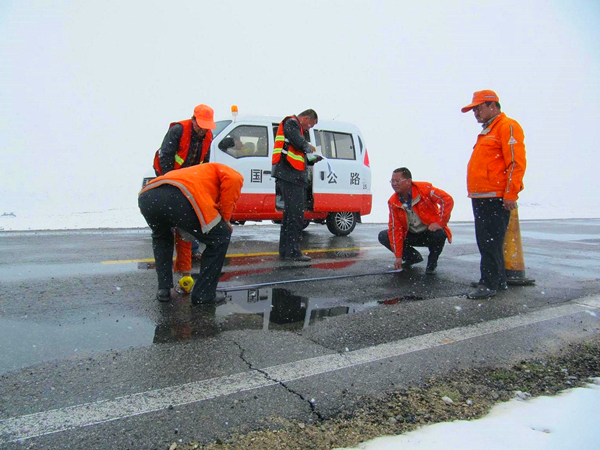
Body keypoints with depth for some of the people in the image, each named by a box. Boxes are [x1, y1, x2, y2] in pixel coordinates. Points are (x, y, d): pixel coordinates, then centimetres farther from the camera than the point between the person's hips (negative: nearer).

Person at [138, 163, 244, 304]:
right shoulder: (218, 168, 29)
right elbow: (233, 179, -1)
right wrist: (225, 218, 10)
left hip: (147, 197, 8)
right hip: (178, 198, -7)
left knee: (160, 237, 40)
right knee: (221, 238, 16)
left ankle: (163, 289, 33)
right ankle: (203, 295, 20)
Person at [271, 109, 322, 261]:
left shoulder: (297, 127, 28)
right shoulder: (291, 123, -2)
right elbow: (300, 143, -20)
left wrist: (313, 160, 14)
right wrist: (309, 147, 1)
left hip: (292, 177, 10)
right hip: (289, 176, -10)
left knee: (290, 214, 12)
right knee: (296, 214, -11)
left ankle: (285, 251, 17)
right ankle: (293, 251, -11)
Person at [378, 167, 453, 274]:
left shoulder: (424, 188, -19)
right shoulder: (393, 202, -8)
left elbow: (447, 200, -22)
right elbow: (395, 228, -9)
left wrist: (439, 222, -26)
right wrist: (398, 256, -11)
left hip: (430, 231, -4)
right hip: (410, 235, 4)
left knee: (439, 234, -38)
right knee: (383, 236, -12)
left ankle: (432, 262, -6)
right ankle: (413, 257, 6)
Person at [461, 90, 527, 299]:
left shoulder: (507, 127, -7)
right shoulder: (487, 131, 24)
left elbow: (517, 163, -15)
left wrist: (510, 194, -19)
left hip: (496, 198, -10)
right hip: (481, 197, 10)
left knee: (490, 242, -8)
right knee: (486, 242, 14)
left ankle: (489, 284, -2)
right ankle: (498, 280, 24)